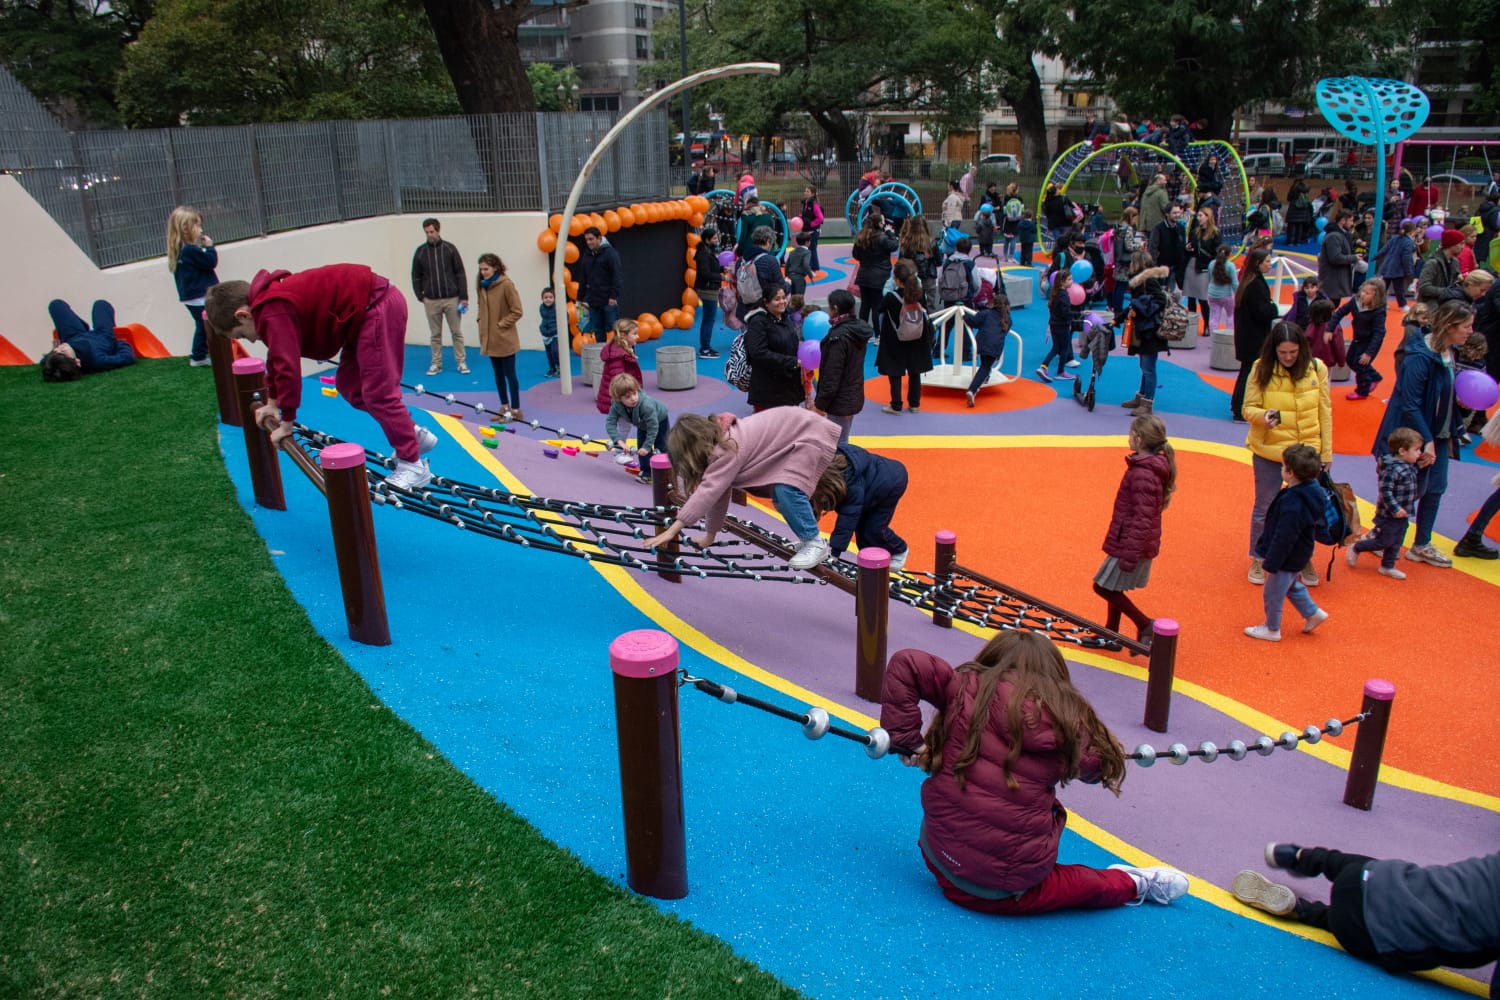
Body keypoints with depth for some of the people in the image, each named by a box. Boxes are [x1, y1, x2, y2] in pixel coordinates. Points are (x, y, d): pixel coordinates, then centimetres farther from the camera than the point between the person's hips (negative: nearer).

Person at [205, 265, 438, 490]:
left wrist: (286, 422, -13)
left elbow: (287, 366, -23)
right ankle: (414, 434, 22)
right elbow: (277, 357, 27)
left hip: (377, 307, -10)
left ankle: (413, 466, -2)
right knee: (349, 384, 16)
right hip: (368, 309, 10)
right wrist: (272, 402, 30)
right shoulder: (270, 302, 14)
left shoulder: (274, 313, -19)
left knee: (378, 392, -9)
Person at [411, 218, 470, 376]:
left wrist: (464, 297, -6)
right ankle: (436, 363, 13)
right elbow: (416, 276, 8)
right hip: (431, 301, 1)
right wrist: (420, 296, -1)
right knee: (435, 334, 7)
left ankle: (461, 362, 11)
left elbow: (460, 274, -2)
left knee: (457, 332, 3)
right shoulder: (420, 251, 3)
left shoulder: (450, 248, -1)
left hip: (452, 299, -1)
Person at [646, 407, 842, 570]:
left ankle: (815, 543, -9)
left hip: (809, 433, -10)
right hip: (791, 437, 10)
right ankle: (808, 538, 23)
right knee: (780, 497, 8)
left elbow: (708, 491, -36)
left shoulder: (729, 448, -30)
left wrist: (672, 530, -38)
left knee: (787, 490, -22)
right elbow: (719, 495, 8)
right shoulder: (719, 445, 0)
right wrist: (709, 536, 11)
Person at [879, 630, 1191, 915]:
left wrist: (905, 739, 1)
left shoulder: (966, 688, -1)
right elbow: (1097, 766, 9)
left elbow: (905, 663, -4)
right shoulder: (1067, 716, -5)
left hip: (940, 857, 1)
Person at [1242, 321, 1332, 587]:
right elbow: (1248, 408, -7)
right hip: (1268, 450, -1)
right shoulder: (1261, 369, -11)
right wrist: (1263, 416, -30)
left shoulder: (1317, 369, -5)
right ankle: (1258, 560, 30)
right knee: (1265, 507, 12)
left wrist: (1326, 453, 2)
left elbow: (1324, 412, 1)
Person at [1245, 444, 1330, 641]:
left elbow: (1284, 538, -29)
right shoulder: (1308, 490, -3)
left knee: (1272, 595, 10)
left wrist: (1270, 564, -19)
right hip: (1297, 555, 10)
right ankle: (1312, 613, 40)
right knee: (1291, 586, 31)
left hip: (1288, 559, -10)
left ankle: (1272, 629, 26)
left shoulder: (1292, 504, -34)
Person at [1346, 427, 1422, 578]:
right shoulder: (1392, 469, -25)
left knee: (1396, 543, 15)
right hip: (1389, 515, -9)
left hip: (1401, 515, 9)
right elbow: (1385, 491, -28)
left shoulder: (1410, 467, 6)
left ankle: (1387, 566, 27)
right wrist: (1395, 508, -29)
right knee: (1385, 541, 1)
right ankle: (1355, 549, 18)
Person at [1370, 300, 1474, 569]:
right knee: (1413, 489, 2)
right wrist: (1426, 441, -23)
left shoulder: (1450, 352, 2)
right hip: (1414, 436, -8)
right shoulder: (1420, 357, -24)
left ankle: (1421, 546, 25)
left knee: (1435, 488, 12)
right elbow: (1410, 405, -24)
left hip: (1439, 434, 8)